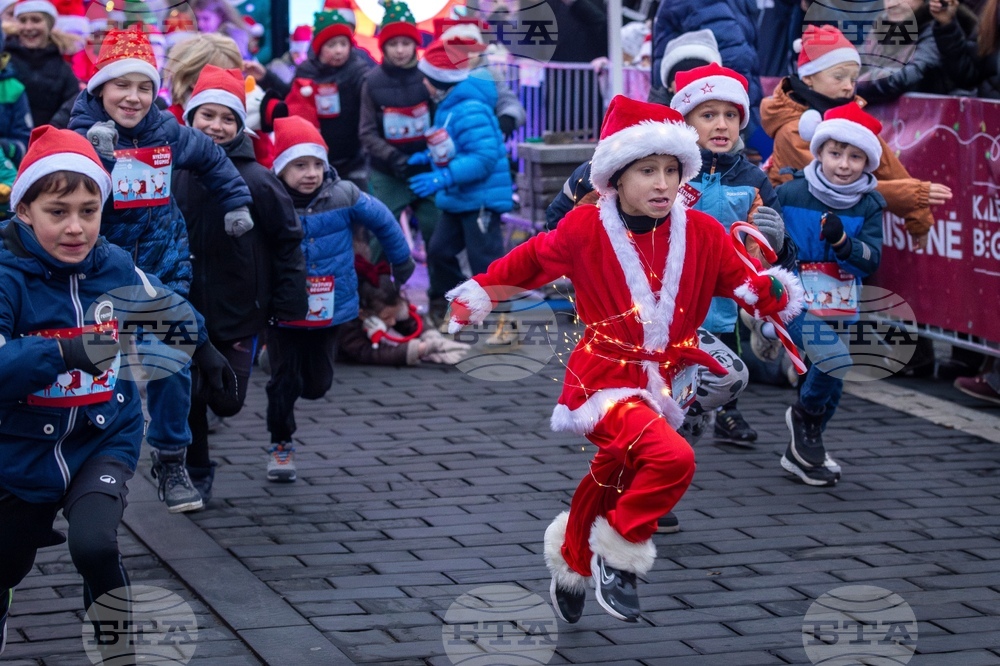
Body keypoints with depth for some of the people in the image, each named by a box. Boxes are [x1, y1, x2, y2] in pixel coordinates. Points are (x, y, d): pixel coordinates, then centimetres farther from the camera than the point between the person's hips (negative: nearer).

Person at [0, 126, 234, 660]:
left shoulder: (116, 268, -7)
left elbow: (168, 308, 16)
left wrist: (204, 350, 31)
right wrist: (66, 352, -47)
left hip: (104, 440, 1)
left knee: (94, 544, -27)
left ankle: (119, 648, -3)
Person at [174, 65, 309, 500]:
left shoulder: (256, 179, -11)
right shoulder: (174, 173, -4)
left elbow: (288, 241, -5)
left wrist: (287, 306, -6)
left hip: (238, 313, -1)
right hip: (184, 311, 2)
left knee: (227, 401, 6)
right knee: (188, 397, 4)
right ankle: (195, 472, 24)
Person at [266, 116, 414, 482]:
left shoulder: (344, 197, -11)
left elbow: (382, 220, 5)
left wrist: (401, 260, 17)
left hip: (328, 311, 2)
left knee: (317, 384, 8)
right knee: (285, 382, 1)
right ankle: (281, 445, 21)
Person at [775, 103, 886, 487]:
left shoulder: (869, 206, -1)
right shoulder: (790, 194, -8)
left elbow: (873, 260, -8)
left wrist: (843, 241, -24)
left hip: (841, 305, 5)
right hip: (796, 298, -5)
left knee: (832, 381, 12)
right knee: (835, 358, -23)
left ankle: (801, 451, 31)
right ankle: (805, 413, 5)